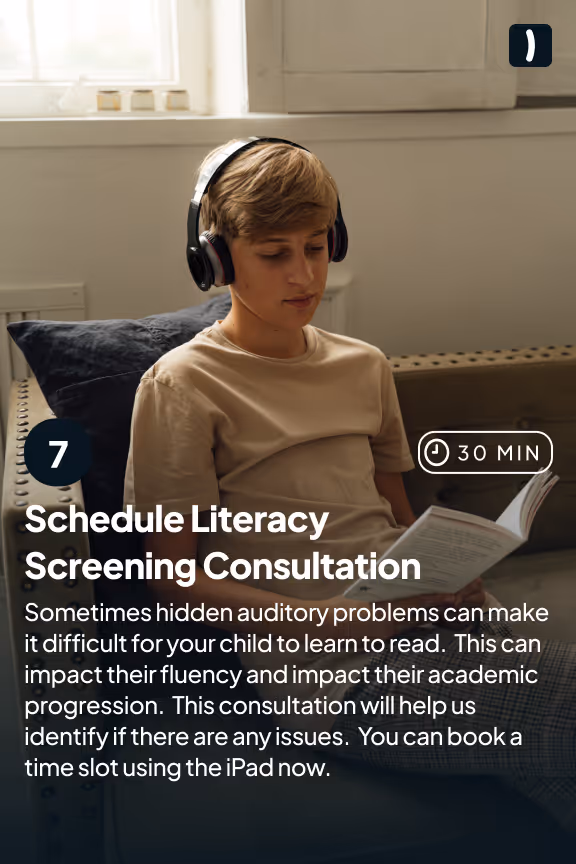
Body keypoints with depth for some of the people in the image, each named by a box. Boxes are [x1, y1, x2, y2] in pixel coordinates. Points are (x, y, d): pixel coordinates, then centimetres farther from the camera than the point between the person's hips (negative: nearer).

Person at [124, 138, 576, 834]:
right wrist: (321, 618, -16)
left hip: (425, 618, 6)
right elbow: (177, 576, -1)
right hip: (338, 674, -5)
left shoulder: (365, 367, 19)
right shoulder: (183, 387, 1)